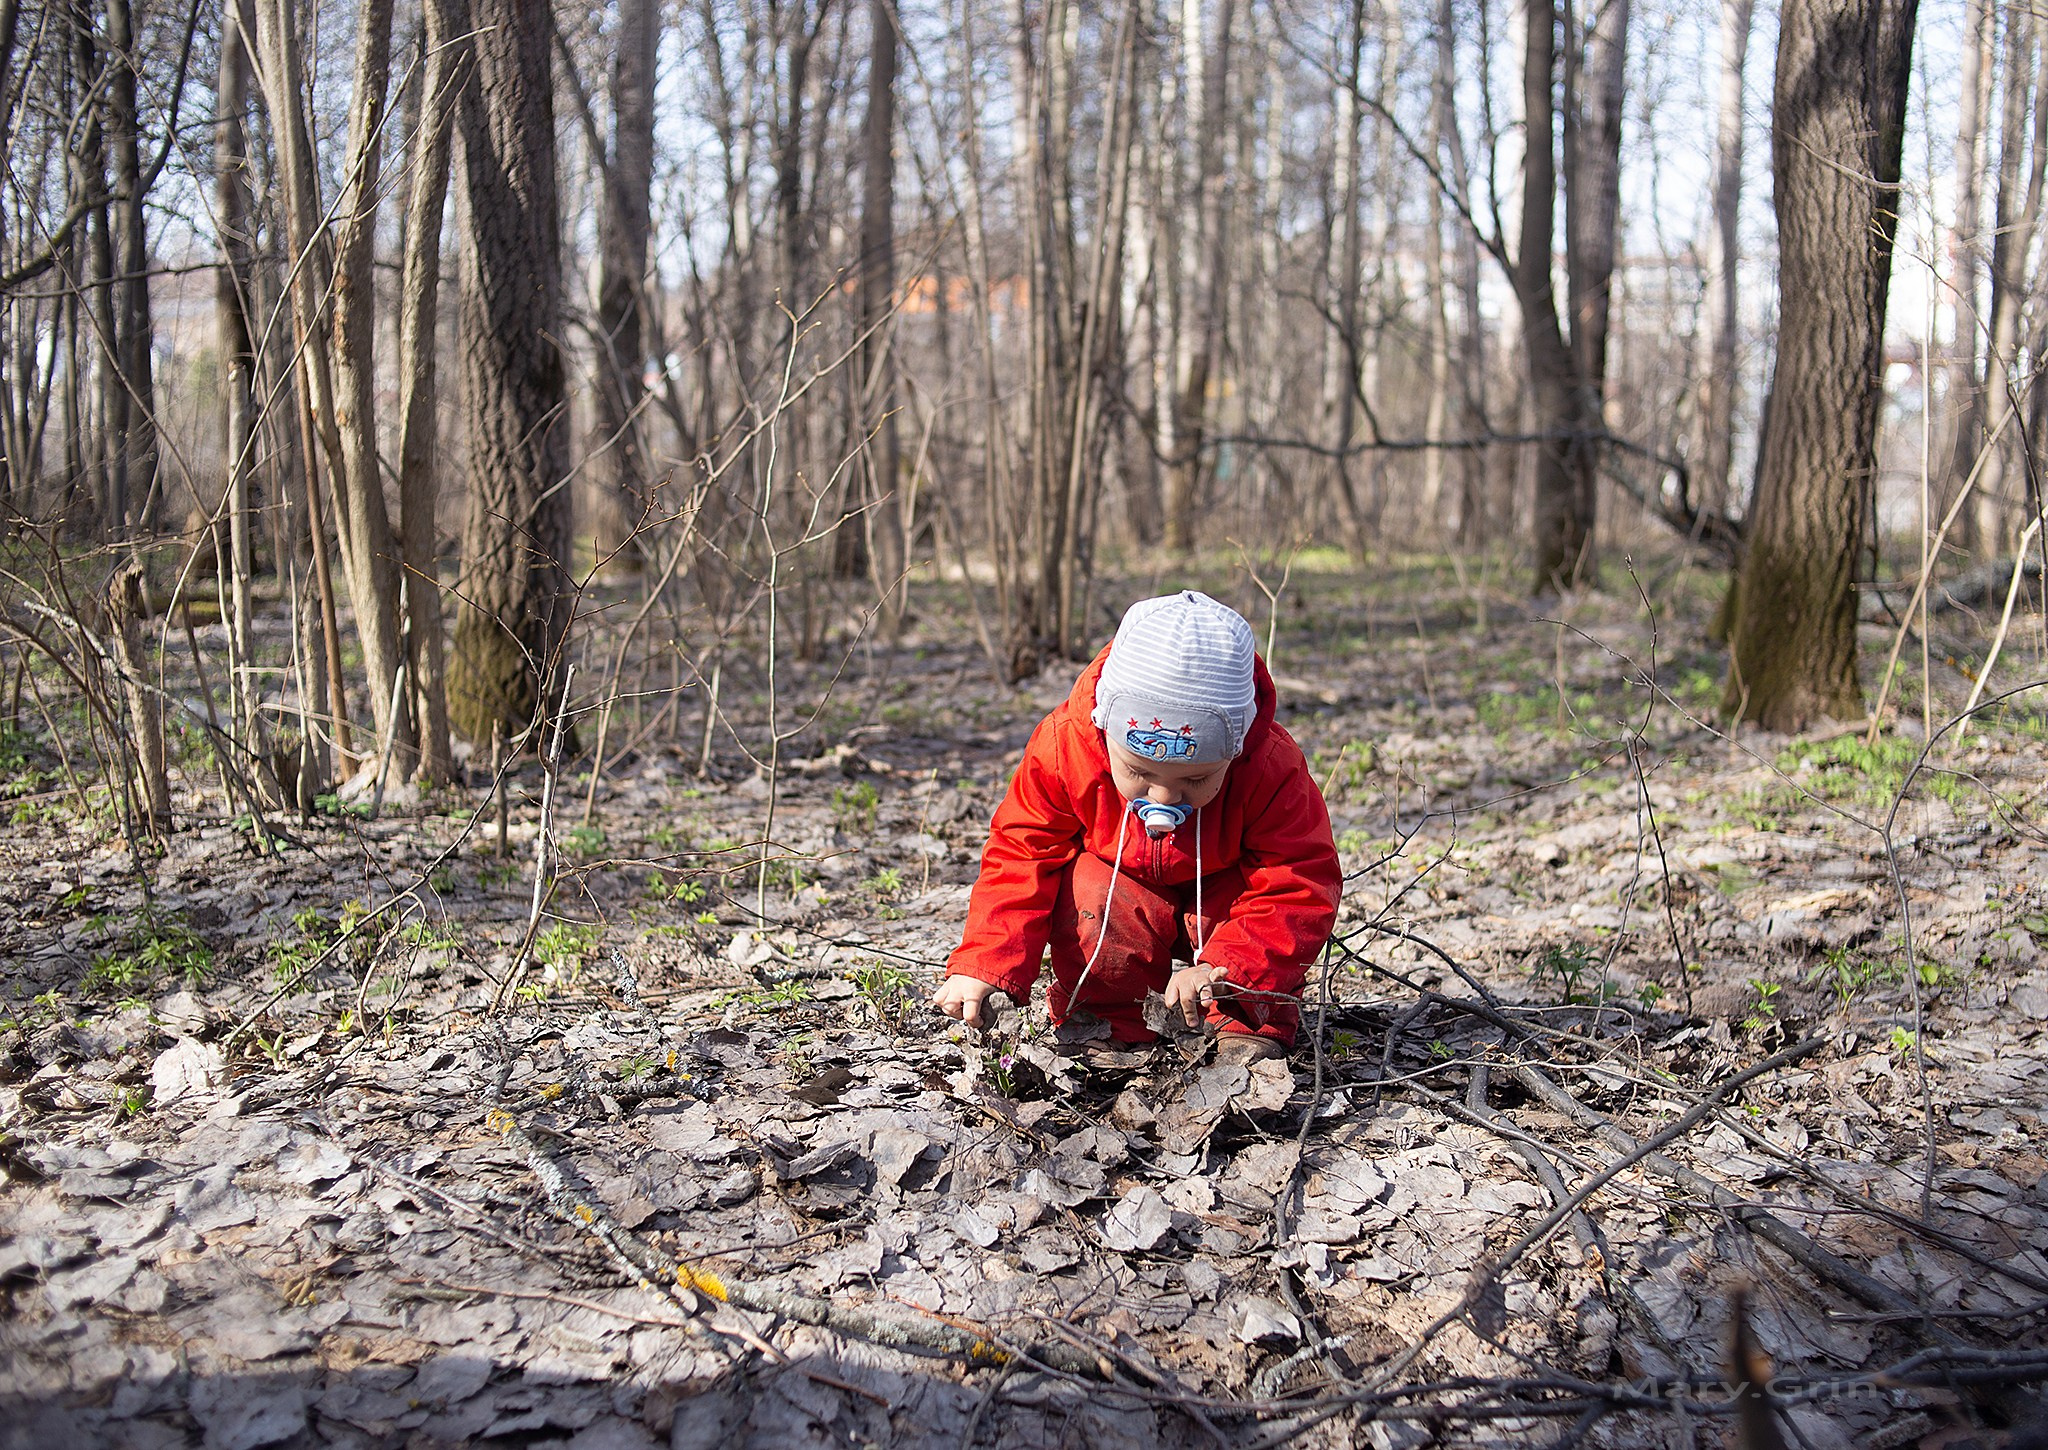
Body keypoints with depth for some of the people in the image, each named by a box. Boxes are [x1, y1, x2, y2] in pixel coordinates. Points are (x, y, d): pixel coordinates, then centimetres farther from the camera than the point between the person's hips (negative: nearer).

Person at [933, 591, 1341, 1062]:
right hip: (1120, 886, 1)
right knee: (1087, 892, -32)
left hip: (1220, 896, -1)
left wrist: (1223, 969, -50)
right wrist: (980, 965, -33)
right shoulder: (1064, 746, -31)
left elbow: (1302, 887, -33)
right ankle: (1110, 1024, -8)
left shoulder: (1271, 768, -34)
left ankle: (1253, 1023, -7)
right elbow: (1019, 856, -20)